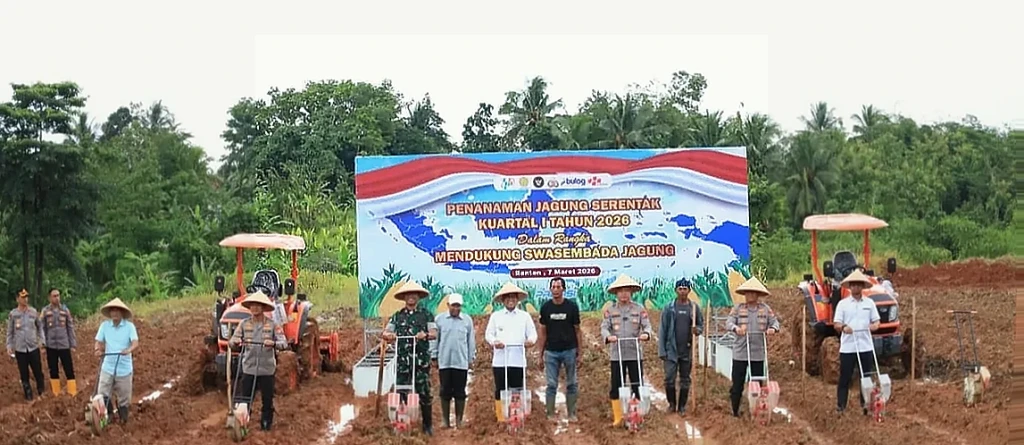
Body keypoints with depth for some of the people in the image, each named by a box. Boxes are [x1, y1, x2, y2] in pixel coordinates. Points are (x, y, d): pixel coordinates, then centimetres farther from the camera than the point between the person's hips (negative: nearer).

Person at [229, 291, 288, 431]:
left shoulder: (272, 325, -4)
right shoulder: (244, 324, 4)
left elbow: (284, 343, -11)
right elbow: (232, 342, 2)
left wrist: (273, 343, -31)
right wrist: (235, 342, -21)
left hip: (267, 370, -1)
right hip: (248, 369, 2)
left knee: (267, 399, 7)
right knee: (245, 399, 4)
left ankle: (266, 424, 20)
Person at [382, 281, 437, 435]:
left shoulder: (426, 315, 8)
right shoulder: (397, 316, 12)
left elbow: (434, 333, -1)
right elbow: (386, 332, 5)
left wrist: (426, 335, -24)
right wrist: (388, 335, -19)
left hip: (421, 360, -1)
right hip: (402, 360, 2)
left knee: (424, 392, -1)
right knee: (401, 392, 2)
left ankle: (427, 425, 8)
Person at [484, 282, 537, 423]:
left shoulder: (525, 316, 11)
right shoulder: (495, 316, 11)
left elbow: (532, 333, 7)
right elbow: (488, 334, 8)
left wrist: (531, 340, -17)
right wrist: (494, 341, -14)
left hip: (518, 360, 0)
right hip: (500, 360, 0)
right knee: (500, 390, 0)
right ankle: (501, 419, 3)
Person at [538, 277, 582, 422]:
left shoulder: (572, 307, 0)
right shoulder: (545, 308, 3)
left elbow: (577, 331, 3)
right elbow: (542, 332, 7)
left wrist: (579, 353, 0)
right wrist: (540, 354, 4)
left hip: (569, 350, 0)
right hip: (551, 351, 0)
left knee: (571, 384, 6)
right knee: (551, 385, 1)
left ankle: (571, 414, 14)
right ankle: (550, 414, 7)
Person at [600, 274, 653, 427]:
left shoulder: (639, 310, 5)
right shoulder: (610, 311, 6)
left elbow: (647, 325, -1)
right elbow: (604, 327, -2)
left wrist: (646, 334, -23)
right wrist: (608, 336, -24)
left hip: (634, 354, 0)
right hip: (616, 355, 0)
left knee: (637, 386, 1)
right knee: (616, 387, 3)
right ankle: (617, 418, 11)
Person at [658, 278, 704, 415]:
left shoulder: (694, 307, 3)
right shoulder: (669, 308, 0)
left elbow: (701, 325, 11)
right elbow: (662, 330, 1)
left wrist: (697, 330, -14)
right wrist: (662, 351, -4)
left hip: (687, 351, 1)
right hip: (672, 350, -1)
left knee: (685, 380, 7)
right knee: (669, 378, -5)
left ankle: (682, 406, 18)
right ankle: (672, 404, 14)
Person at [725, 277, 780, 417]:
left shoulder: (765, 309, 5)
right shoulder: (738, 308, 2)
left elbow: (775, 321, 2)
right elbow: (728, 322, -6)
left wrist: (773, 328, -22)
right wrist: (735, 328, -29)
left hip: (758, 354, 1)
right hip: (740, 353, -1)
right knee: (737, 383, 2)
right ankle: (735, 410, 13)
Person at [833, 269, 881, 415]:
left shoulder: (869, 303, 9)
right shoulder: (843, 304, 3)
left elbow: (876, 321, 9)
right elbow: (836, 324, -1)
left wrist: (874, 326, -14)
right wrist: (843, 327, -23)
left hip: (865, 346, 2)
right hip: (847, 347, -2)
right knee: (845, 377, 1)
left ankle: (866, 404, 15)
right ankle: (840, 406, 7)